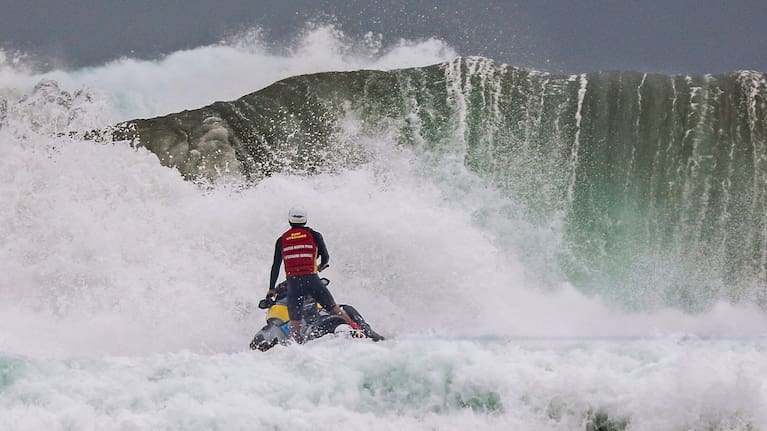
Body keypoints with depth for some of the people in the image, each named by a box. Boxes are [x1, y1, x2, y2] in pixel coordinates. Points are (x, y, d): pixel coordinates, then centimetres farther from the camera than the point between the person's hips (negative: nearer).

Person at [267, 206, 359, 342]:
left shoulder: (282, 240, 10)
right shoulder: (314, 235, 6)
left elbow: (276, 266, 12)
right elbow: (326, 258, 11)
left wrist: (271, 288, 18)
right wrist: (320, 267, 34)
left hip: (292, 282, 1)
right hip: (311, 279, -1)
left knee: (294, 321, 3)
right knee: (334, 308, 9)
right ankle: (355, 328, 3)